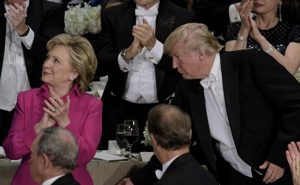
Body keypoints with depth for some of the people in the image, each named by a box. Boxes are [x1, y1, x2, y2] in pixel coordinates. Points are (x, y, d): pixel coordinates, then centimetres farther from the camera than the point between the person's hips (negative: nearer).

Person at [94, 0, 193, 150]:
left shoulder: (181, 17, 1)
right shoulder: (112, 16, 6)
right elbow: (99, 65, 1)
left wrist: (154, 45, -17)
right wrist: (127, 54, -17)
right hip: (121, 110, 1)